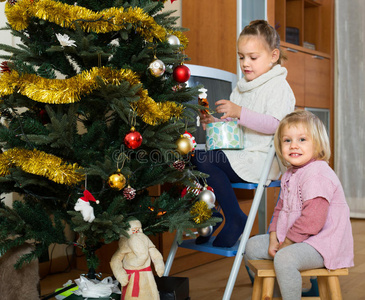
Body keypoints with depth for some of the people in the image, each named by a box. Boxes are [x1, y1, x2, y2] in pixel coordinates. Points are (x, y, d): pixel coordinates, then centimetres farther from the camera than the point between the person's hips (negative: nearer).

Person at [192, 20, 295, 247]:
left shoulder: (278, 86, -5)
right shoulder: (241, 88, 20)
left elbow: (274, 124, -19)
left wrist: (240, 112, -27)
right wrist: (215, 123, 4)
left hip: (261, 160, -8)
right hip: (238, 156, 8)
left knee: (203, 159, -25)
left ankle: (235, 219, -14)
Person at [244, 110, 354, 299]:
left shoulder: (317, 175, -22)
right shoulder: (289, 175, 11)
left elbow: (312, 220, -27)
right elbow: (281, 208, 16)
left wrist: (286, 243, -17)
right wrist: (274, 239, 2)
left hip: (322, 244, -10)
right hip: (290, 240, 10)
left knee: (285, 258, -35)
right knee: (253, 246, 15)